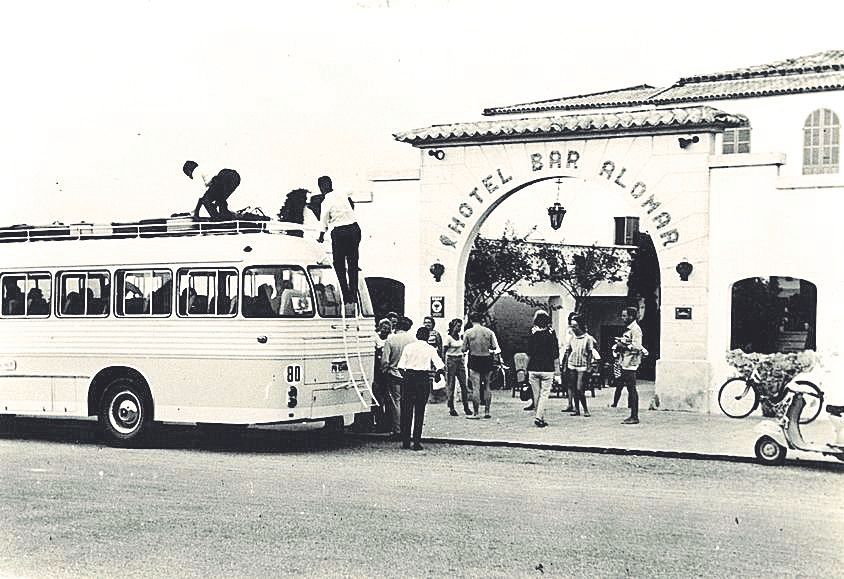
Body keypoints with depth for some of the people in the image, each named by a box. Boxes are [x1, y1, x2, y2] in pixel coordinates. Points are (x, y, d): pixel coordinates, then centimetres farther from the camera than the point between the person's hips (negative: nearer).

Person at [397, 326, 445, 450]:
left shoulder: (408, 347, 5)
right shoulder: (430, 349, 1)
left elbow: (401, 367, -1)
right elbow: (441, 368, -7)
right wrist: (436, 372, 13)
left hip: (409, 378, 1)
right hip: (423, 379, -1)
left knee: (406, 411, 8)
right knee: (419, 411, 4)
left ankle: (405, 442, 9)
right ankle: (416, 442, 2)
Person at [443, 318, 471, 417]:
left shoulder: (460, 337, 11)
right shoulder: (448, 337, -8)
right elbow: (444, 352, -10)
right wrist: (445, 365, -16)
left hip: (460, 361, 6)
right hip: (451, 361, -6)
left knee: (463, 384, 2)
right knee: (450, 385, -2)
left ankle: (466, 407, 5)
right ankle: (451, 408, 3)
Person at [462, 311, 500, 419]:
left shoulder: (468, 332, -5)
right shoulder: (489, 332, 0)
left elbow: (464, 349, -3)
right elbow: (495, 347, 0)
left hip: (474, 360, -2)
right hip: (487, 360, 2)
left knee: (476, 387, -1)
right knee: (487, 387, 11)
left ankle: (475, 413, -1)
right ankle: (487, 411, 13)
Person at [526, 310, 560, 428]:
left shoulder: (532, 334, 0)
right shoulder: (551, 333, -5)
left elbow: (529, 354, 5)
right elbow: (555, 353, -3)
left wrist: (527, 367, 15)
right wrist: (557, 368, 5)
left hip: (533, 369, 2)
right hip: (547, 369, -2)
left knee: (536, 395, 11)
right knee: (544, 394, 1)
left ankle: (541, 419, 15)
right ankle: (538, 417, -12)